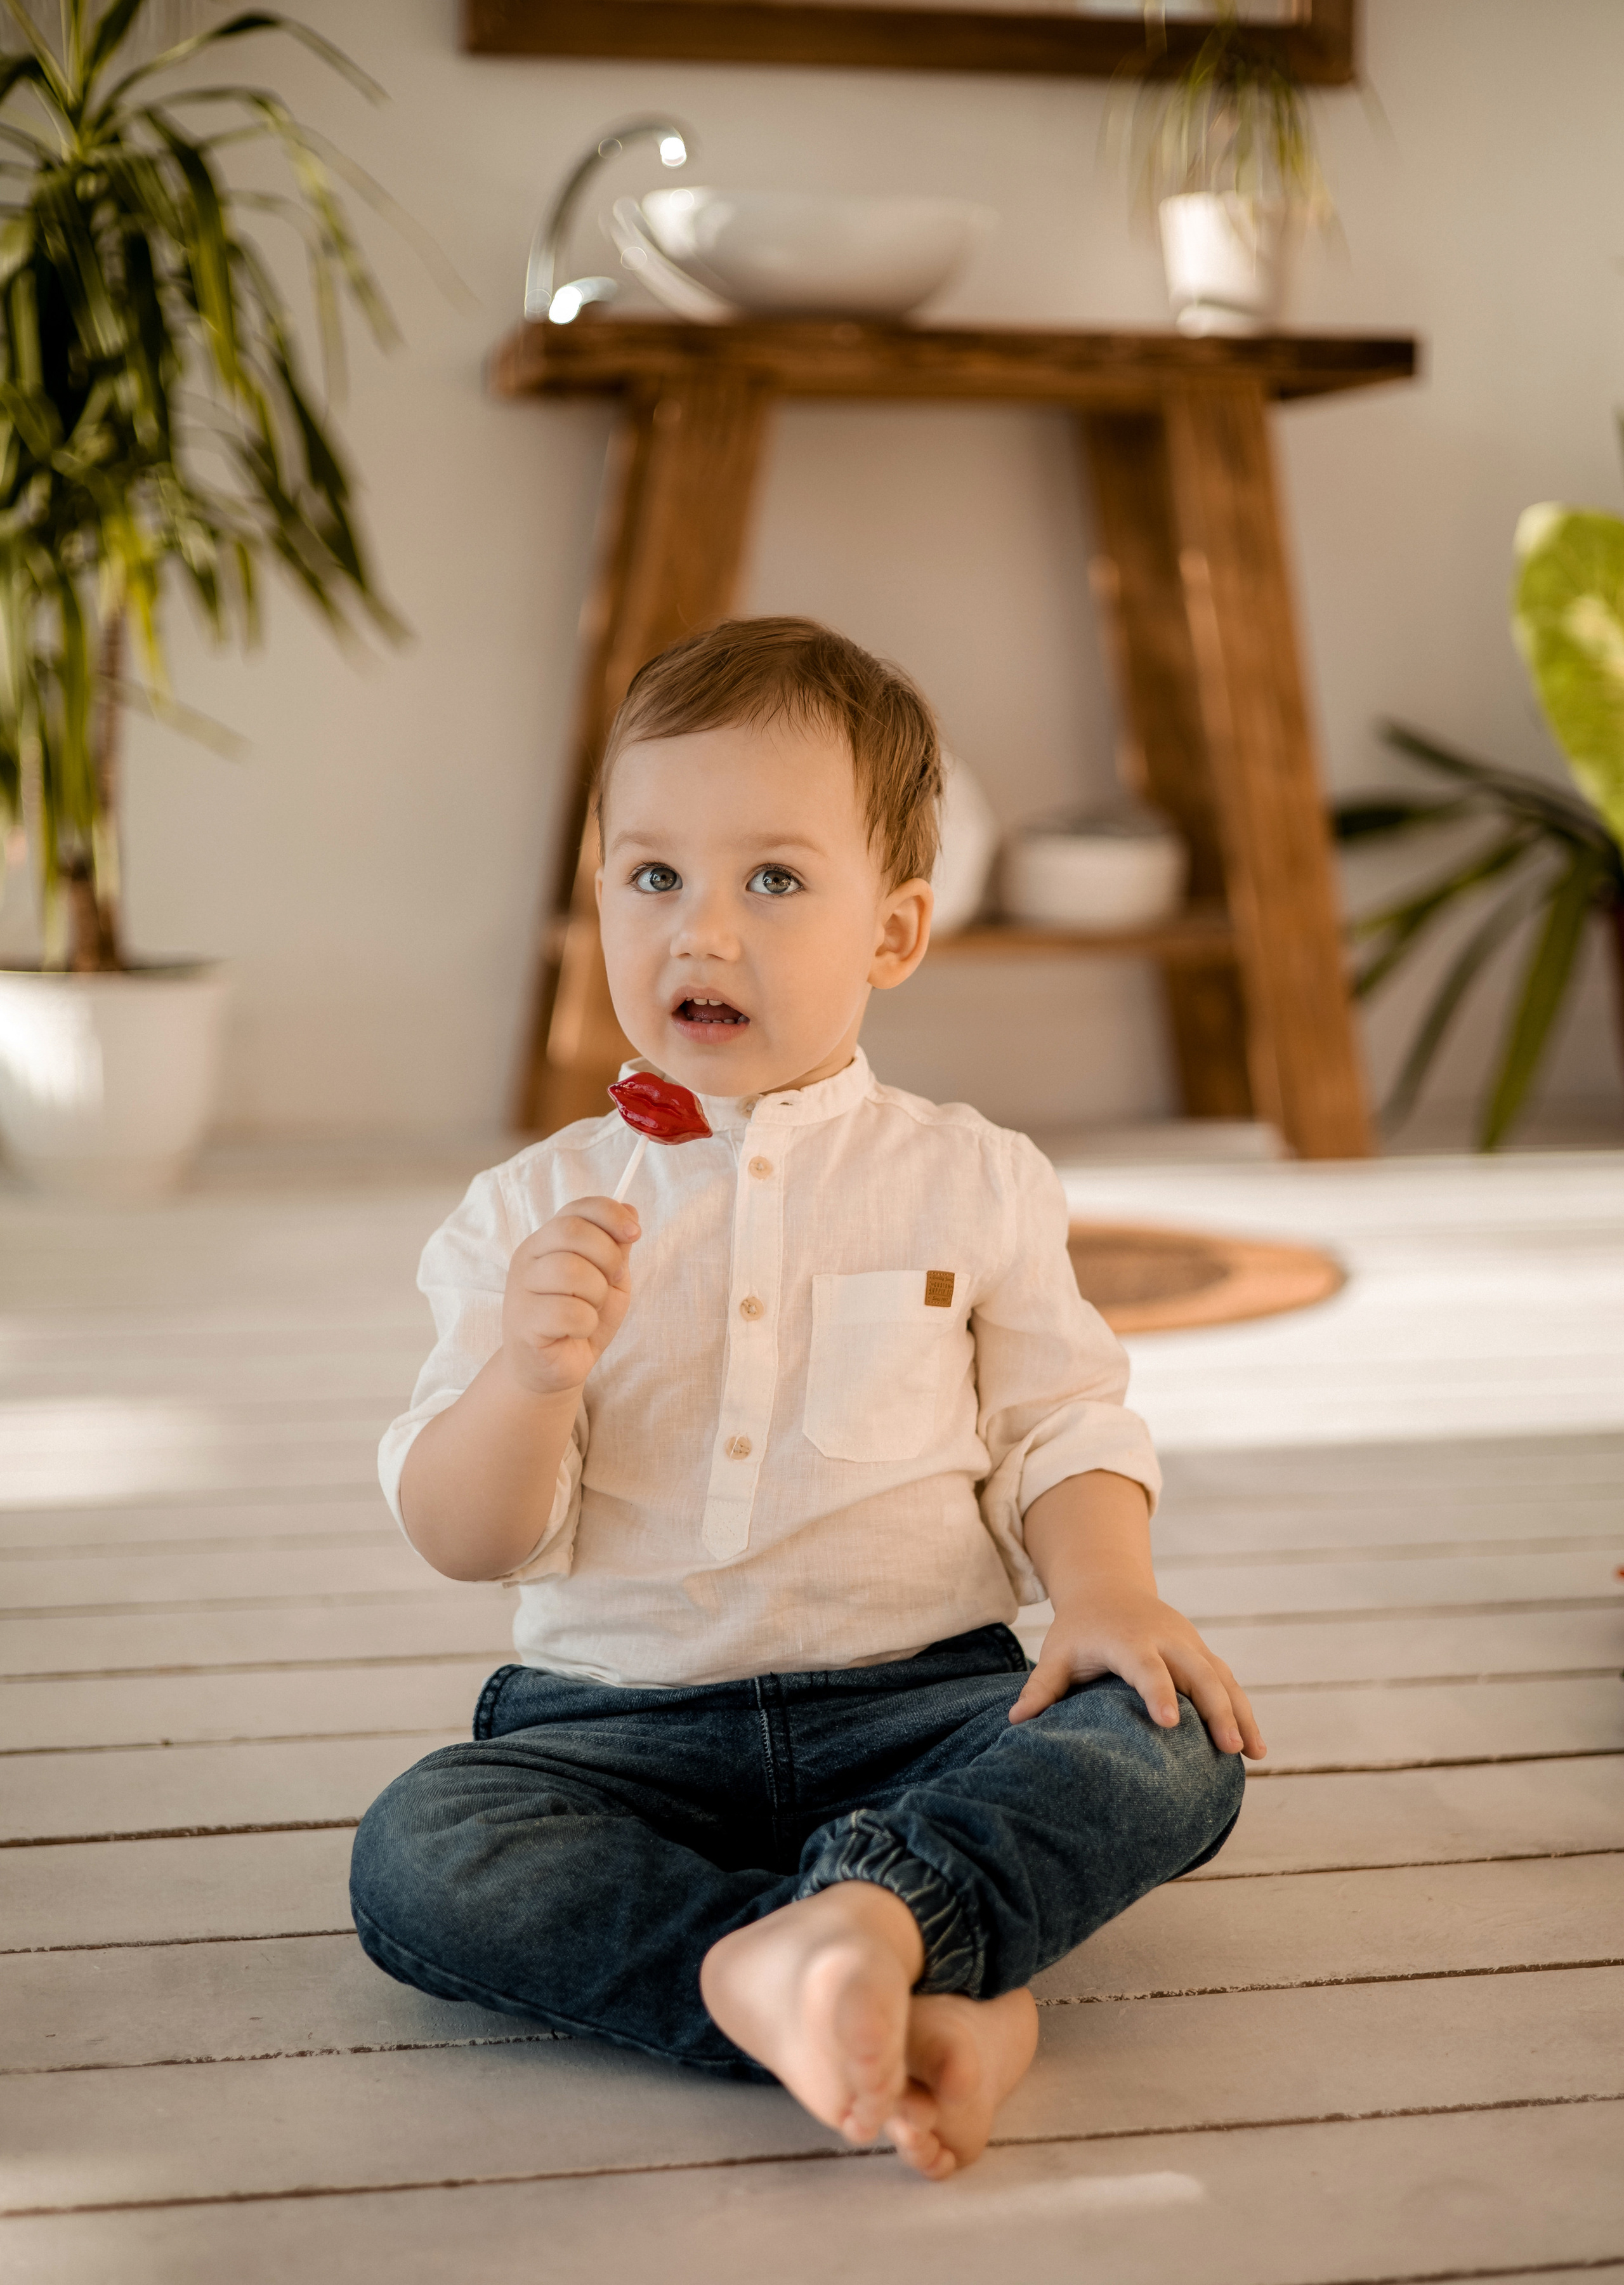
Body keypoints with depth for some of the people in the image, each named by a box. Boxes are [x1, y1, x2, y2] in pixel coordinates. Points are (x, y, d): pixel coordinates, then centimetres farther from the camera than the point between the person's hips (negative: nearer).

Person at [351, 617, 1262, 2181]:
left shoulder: (971, 1183, 5)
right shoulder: (535, 1213, 4)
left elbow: (1061, 1428, 8)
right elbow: (463, 1539, 0)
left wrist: (1107, 1592, -14)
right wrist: (531, 1374, -21)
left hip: (914, 1699, 0)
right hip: (620, 1721, 0)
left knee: (1172, 1746, -25)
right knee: (415, 1856, -28)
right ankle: (925, 2007, -38)